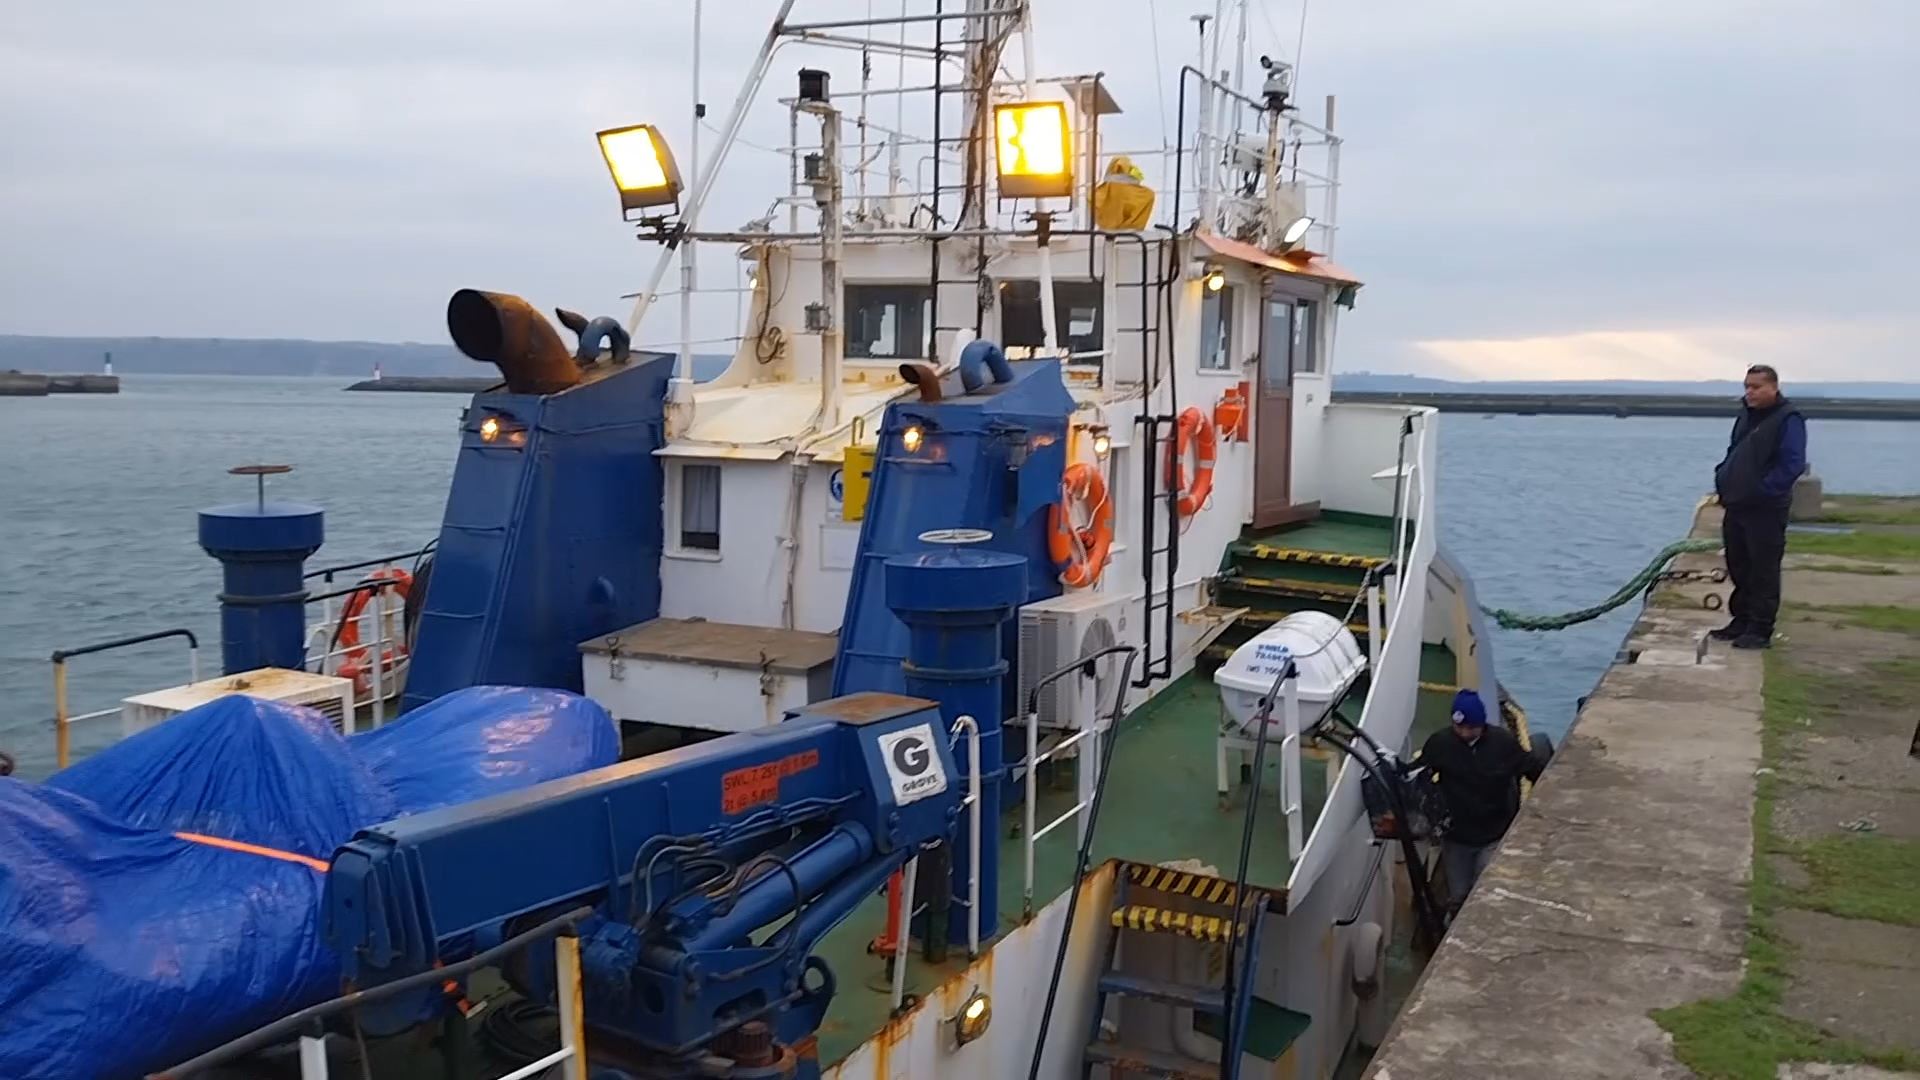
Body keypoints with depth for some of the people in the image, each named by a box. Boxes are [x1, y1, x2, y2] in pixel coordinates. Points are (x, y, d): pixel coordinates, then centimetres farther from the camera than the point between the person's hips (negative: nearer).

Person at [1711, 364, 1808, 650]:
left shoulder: (1788, 419, -11)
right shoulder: (1747, 417, 15)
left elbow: (1793, 464, -19)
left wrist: (1764, 490, -20)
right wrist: (1722, 481, 10)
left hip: (1766, 511, -8)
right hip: (1736, 507, 8)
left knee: (1763, 572, -2)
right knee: (1739, 569, 15)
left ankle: (1760, 630, 2)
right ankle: (1742, 622, 25)